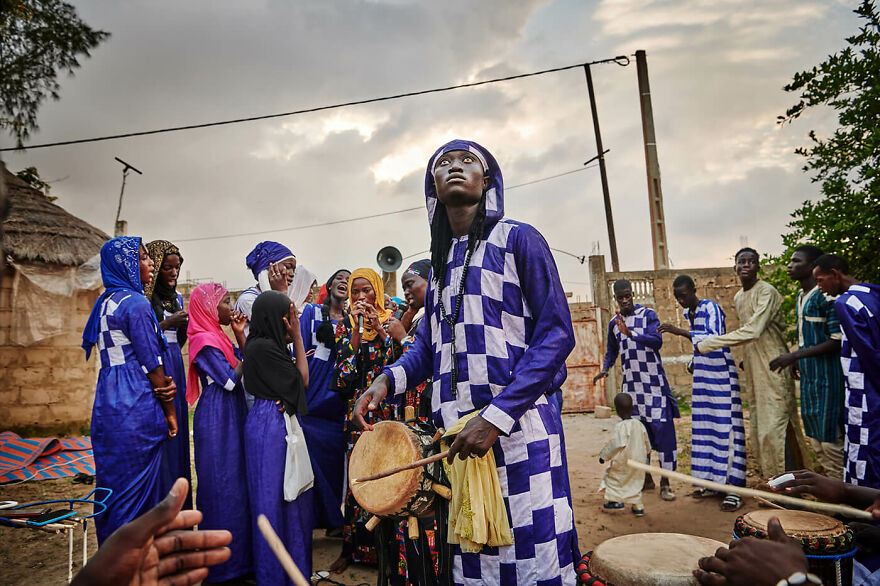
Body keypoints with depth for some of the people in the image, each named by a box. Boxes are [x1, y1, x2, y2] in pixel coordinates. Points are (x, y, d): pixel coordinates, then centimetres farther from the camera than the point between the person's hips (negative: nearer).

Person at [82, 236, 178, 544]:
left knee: (112, 482, 16)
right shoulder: (136, 303, -14)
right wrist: (170, 412, -4)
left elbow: (116, 357, 12)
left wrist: (161, 383, -3)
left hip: (106, 404, 9)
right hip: (136, 406, -9)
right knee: (137, 487, 2)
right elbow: (151, 364, -14)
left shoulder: (104, 302, 13)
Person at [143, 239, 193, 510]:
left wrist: (186, 325, 0)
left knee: (176, 431, 8)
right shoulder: (142, 296, -6)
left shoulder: (177, 298, 16)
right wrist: (167, 322, -16)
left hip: (174, 366, 7)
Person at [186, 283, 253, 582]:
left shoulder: (218, 336, 13)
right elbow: (231, 380, -19)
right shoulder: (205, 340, -15)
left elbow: (245, 366, 8)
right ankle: (224, 561, 15)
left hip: (230, 415, 9)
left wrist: (240, 335, 2)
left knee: (234, 478, 15)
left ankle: (238, 552, 28)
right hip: (217, 418, -9)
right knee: (223, 481, 0)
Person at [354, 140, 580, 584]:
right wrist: (388, 380, -1)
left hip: (518, 426, -5)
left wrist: (496, 416, -16)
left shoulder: (518, 239, -1)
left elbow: (556, 334, -8)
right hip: (456, 431, 6)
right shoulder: (439, 260, 18)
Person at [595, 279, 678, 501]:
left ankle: (665, 482, 2)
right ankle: (646, 478, 18)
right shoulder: (614, 323, 12)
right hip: (630, 384, 4)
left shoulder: (648, 315, -1)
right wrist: (605, 368, 8)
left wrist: (631, 333, -27)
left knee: (662, 428, -7)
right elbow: (612, 350, 25)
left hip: (653, 381, -4)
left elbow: (657, 341, -15)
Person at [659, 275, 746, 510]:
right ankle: (712, 481, 18)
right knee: (704, 427, 9)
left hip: (721, 374, -8)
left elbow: (714, 338, -27)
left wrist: (680, 331, -33)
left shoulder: (711, 308, -13)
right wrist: (694, 362, 10)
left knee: (726, 428, -7)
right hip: (702, 376, 8)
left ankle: (734, 489, -2)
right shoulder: (688, 313, 11)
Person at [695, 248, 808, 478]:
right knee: (757, 425, 11)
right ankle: (769, 472, 22)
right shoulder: (738, 298, 13)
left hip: (773, 367, -8)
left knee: (775, 423, -8)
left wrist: (707, 344, -27)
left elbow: (752, 330, -27)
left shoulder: (767, 292, -15)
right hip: (752, 369, 8)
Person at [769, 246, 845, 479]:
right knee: (816, 440, 14)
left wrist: (795, 355, -21)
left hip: (827, 377, -9)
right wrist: (796, 359, 13)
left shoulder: (826, 296, -14)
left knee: (831, 441, -3)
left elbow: (837, 340, -19)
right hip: (807, 376, 9)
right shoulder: (801, 296, 13)